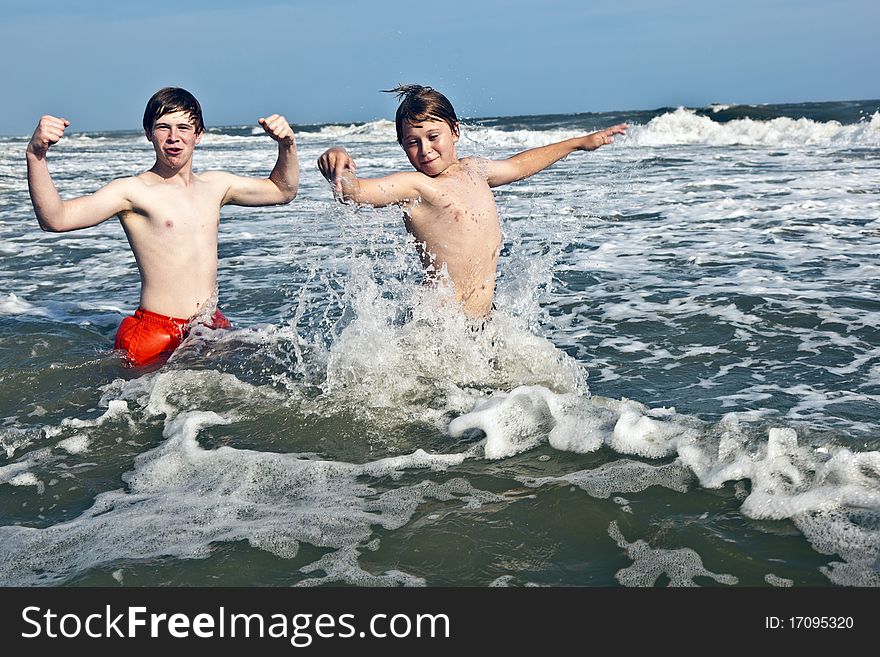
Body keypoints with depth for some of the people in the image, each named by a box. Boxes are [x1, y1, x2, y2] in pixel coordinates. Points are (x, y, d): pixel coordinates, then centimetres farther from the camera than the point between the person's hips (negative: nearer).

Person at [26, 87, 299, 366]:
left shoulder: (216, 185, 12)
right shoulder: (132, 191, -6)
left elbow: (282, 191, 27)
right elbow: (55, 219, -19)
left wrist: (287, 145, 11)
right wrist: (36, 156, -31)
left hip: (213, 329, 5)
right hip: (154, 336, -5)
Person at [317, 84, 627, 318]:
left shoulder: (471, 170, 13)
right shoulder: (414, 186, -10)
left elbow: (518, 165, 33)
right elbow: (353, 191, -26)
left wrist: (580, 142, 43)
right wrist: (337, 166, -49)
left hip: (484, 319, 7)